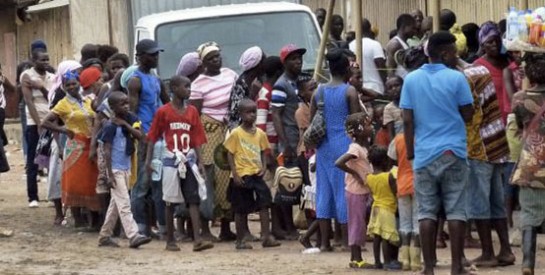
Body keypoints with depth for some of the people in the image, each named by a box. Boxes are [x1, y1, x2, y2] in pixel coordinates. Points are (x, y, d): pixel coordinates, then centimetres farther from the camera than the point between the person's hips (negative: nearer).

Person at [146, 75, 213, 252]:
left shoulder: (192, 111, 7)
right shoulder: (163, 112, -3)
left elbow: (196, 139, 7)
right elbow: (153, 137, 1)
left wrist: (200, 162, 2)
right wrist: (148, 159, -5)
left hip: (189, 160, 3)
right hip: (171, 160, -3)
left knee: (194, 200, -6)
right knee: (171, 201, 4)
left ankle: (197, 239, -12)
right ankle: (170, 240, 13)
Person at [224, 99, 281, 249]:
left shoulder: (260, 133, 7)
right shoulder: (236, 133, -6)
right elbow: (230, 154, -5)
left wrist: (264, 167, -2)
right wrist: (235, 174, -12)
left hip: (257, 174, 4)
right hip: (242, 175, -4)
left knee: (264, 203, -10)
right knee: (241, 209, 4)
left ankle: (266, 236, -9)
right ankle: (240, 240, 14)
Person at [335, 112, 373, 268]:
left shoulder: (365, 146, 8)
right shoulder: (355, 148, -19)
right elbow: (339, 163, -30)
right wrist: (354, 173, -22)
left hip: (364, 190, 9)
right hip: (356, 191, -9)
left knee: (360, 224, 12)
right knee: (356, 223, -3)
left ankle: (356, 258, 17)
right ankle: (355, 259, 3)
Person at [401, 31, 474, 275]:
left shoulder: (411, 80, 3)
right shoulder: (456, 78, -5)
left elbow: (407, 120, 2)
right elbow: (468, 114, -2)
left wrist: (410, 150, 8)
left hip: (424, 154, 2)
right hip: (453, 153, -2)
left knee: (427, 212, 5)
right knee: (455, 211, 2)